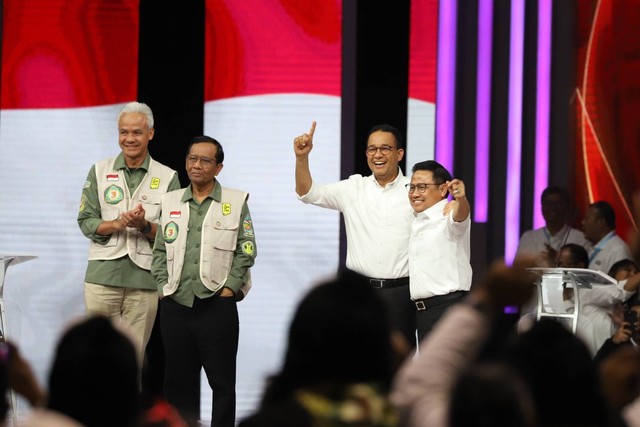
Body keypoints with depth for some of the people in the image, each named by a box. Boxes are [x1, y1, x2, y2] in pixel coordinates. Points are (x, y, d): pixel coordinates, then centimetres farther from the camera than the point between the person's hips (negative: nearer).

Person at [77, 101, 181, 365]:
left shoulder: (168, 178, 6)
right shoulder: (99, 172, 9)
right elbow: (85, 221, 4)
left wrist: (144, 225, -16)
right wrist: (117, 224, -14)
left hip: (144, 278, 0)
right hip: (103, 275, 1)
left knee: (134, 357, 0)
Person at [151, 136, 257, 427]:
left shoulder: (235, 203, 2)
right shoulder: (171, 202, 12)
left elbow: (246, 251, 0)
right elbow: (160, 251, 14)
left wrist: (229, 288, -7)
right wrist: (163, 286, 4)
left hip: (217, 305, -3)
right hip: (175, 305, 3)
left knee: (222, 381, -1)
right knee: (178, 381, 7)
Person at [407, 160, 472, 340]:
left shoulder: (448, 216, -10)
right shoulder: (419, 222, 17)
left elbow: (460, 216, -35)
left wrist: (460, 199, -55)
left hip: (448, 308, -9)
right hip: (423, 311, 9)